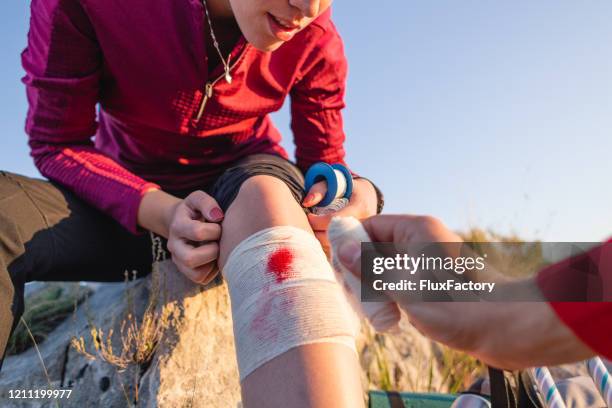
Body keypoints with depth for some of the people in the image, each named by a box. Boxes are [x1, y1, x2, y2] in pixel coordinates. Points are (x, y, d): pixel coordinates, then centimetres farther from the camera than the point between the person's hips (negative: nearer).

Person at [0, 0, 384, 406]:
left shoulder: (315, 37, -14)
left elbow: (323, 162, -5)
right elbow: (56, 144, -14)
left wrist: (359, 194, -29)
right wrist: (161, 212, -32)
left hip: (245, 191, 1)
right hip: (130, 200, 1)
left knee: (264, 194, -36)